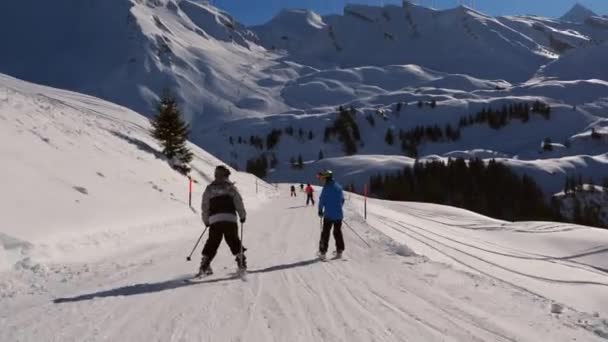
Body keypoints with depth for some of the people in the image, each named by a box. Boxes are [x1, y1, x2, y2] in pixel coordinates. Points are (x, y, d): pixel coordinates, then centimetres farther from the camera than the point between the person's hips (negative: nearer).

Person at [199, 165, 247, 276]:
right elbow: (239, 203, 2)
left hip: (214, 220, 2)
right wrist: (242, 216, 13)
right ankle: (241, 263, 5)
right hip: (230, 219, -2)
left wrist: (206, 221, 23)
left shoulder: (209, 189, 15)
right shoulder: (230, 187, 7)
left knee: (212, 243, 9)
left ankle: (204, 266, 4)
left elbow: (205, 207, 14)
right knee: (234, 241, 9)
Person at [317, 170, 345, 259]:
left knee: (325, 233, 2)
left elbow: (322, 200, -10)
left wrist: (320, 211, 3)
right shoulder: (339, 187, 7)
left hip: (328, 215, -5)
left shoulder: (326, 188, -12)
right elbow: (342, 200, 14)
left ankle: (323, 252, 1)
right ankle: (339, 251, 20)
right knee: (338, 232, 15)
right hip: (339, 215, 5)